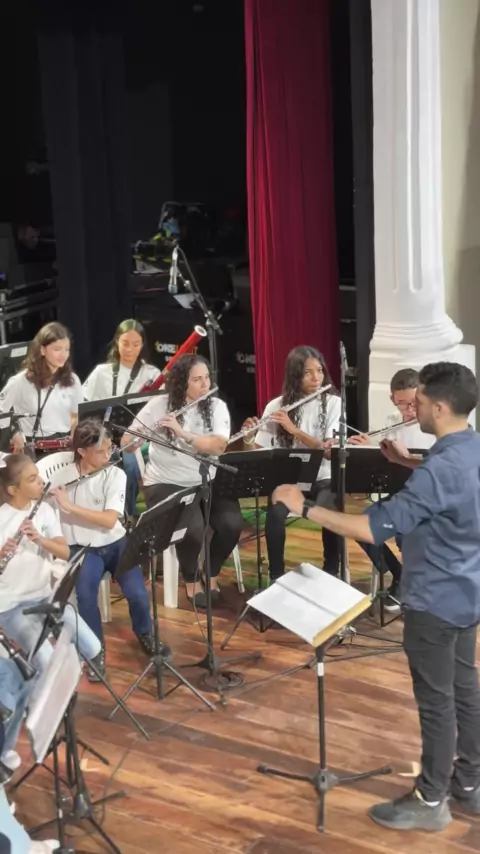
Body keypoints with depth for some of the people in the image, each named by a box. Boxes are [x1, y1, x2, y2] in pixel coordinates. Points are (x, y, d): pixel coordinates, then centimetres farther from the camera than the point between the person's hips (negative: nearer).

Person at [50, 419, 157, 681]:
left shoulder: (115, 475, -8)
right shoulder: (61, 477, -7)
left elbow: (109, 521, -20)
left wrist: (69, 505, -26)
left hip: (114, 543, 1)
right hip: (83, 548, -1)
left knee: (137, 594, -19)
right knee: (85, 595, -29)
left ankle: (144, 632, 16)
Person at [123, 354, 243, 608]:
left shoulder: (216, 407, 1)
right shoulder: (159, 405, -4)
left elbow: (219, 445, -15)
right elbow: (127, 443, -3)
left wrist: (182, 433, -26)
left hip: (207, 482, 3)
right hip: (166, 484, -3)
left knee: (232, 523, -22)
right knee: (193, 528, -28)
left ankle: (212, 574, 8)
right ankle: (191, 580, 2)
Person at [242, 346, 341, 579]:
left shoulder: (333, 403, -2)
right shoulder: (276, 406, 0)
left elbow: (330, 450, -14)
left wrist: (294, 430, -23)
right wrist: (247, 439, -24)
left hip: (322, 479, -1)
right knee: (275, 515, -31)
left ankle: (331, 573, -10)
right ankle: (276, 576, -12)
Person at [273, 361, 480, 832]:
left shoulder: (441, 469, -29)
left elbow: (374, 527, -31)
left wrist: (305, 508, -26)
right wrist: (409, 461, 13)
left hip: (435, 600, -9)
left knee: (435, 699, 3)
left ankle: (430, 800, 17)